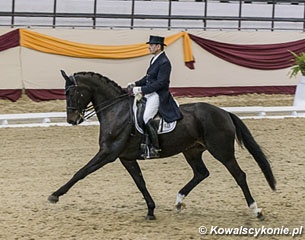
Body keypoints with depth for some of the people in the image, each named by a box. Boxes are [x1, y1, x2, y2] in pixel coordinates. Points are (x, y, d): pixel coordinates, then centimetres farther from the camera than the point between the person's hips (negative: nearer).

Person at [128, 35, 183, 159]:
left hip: (158, 95, -11)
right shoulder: (154, 59, 14)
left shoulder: (164, 63, -16)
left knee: (147, 118, -25)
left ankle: (154, 148, -23)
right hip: (149, 94, 11)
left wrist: (141, 90, -23)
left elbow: (160, 83, -22)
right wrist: (136, 84, 8)